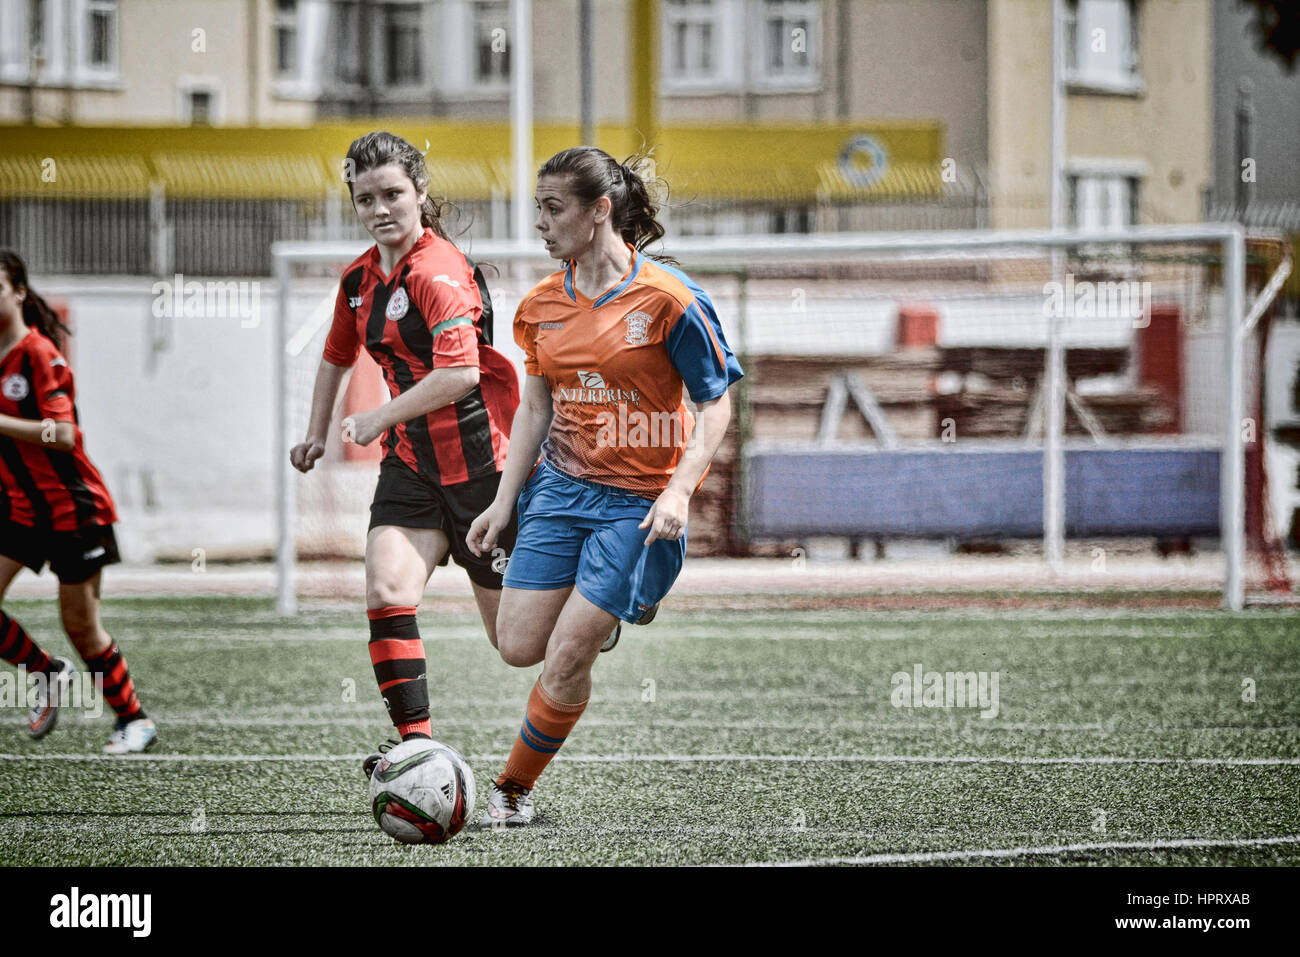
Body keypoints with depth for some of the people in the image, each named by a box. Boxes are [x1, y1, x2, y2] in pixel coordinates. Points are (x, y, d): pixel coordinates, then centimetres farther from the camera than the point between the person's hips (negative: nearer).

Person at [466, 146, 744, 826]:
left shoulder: (667, 299, -14)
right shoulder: (543, 304, 4)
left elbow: (716, 403, -9)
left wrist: (678, 491, -20)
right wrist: (504, 501, 8)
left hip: (638, 502, -5)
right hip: (559, 487, 5)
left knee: (567, 658, -10)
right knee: (518, 646, 0)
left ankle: (513, 789, 8)